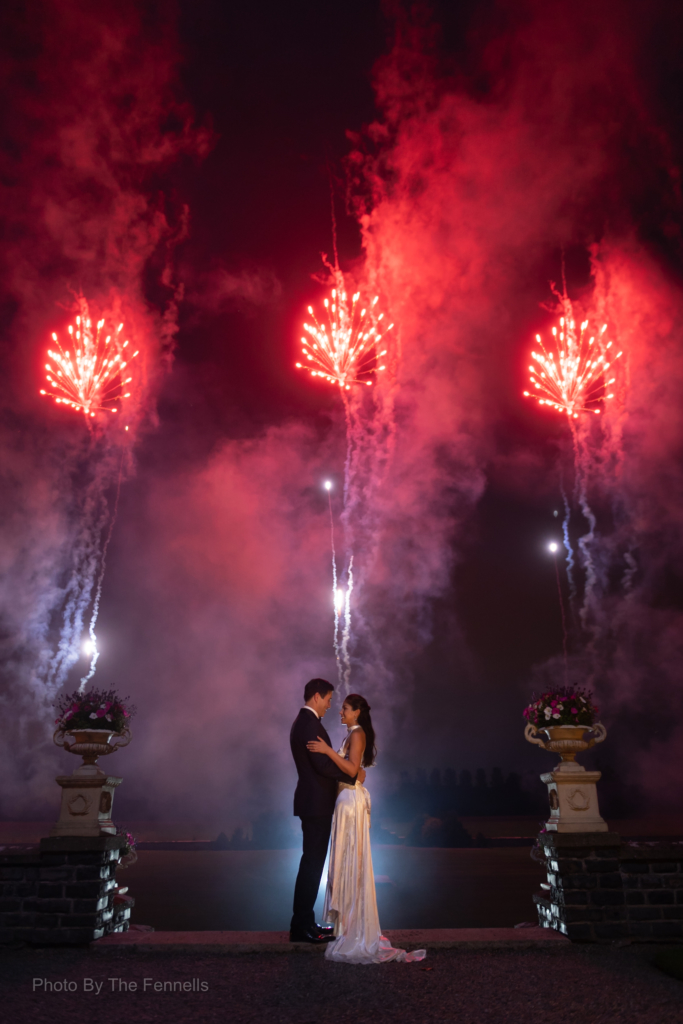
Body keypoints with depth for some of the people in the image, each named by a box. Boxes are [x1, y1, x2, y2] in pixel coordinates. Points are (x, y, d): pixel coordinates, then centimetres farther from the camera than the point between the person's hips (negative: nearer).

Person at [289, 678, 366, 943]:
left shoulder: (303, 721, 15)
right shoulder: (310, 723, -18)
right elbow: (322, 764, -24)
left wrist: (348, 770, 12)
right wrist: (353, 774, -14)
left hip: (312, 802, 11)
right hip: (316, 803, -11)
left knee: (312, 863, 15)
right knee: (312, 863, -3)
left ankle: (303, 923, 24)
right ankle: (302, 926, 5)